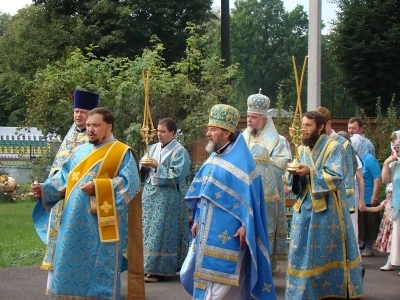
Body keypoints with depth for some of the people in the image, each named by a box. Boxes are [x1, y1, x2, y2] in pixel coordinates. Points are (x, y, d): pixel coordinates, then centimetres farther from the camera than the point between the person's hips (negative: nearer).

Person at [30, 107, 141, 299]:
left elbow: (130, 183, -12)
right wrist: (45, 189, -2)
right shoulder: (79, 151, 16)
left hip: (101, 222, -6)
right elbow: (63, 178, 16)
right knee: (71, 265, 8)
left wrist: (98, 186, -20)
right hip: (74, 222, 6)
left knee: (99, 268, -1)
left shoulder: (122, 153, -1)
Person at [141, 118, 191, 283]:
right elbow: (144, 170, 16)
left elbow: (178, 174, -18)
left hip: (168, 199, -7)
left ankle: (158, 269, -3)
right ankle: (149, 265, 16)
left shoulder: (179, 151, -8)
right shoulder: (153, 148, 12)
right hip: (150, 195, 7)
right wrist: (144, 166, -7)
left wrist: (157, 167, -19)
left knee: (161, 233, -6)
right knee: (148, 231, 8)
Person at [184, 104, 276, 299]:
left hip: (227, 232, -8)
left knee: (221, 278, -7)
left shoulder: (240, 159, -11)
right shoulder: (213, 158, 14)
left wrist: (245, 226, -20)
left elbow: (249, 194, -15)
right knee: (207, 273, 11)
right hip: (209, 229, 8)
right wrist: (198, 220, 16)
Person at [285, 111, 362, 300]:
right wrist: (293, 173, -10)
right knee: (302, 251, 5)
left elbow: (336, 178, -16)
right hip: (305, 207, 6)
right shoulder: (302, 149, 12)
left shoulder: (333, 147, -7)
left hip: (327, 209, -6)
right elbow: (294, 180, 12)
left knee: (328, 252, 1)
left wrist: (310, 172, -23)